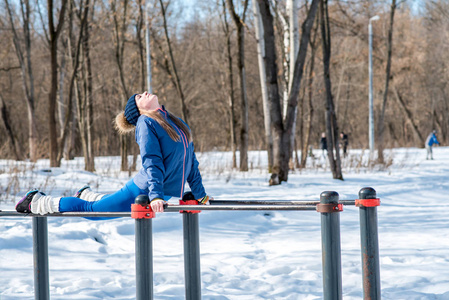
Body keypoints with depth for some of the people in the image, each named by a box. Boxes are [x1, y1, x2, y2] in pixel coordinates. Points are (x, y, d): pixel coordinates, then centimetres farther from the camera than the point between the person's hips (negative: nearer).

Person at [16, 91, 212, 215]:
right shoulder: (145, 123, -14)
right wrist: (155, 195, -30)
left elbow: (190, 160, 15)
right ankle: (37, 202, 24)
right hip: (142, 191, -7)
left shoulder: (177, 123, 10)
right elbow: (152, 161, -23)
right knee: (90, 210, 7)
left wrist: (200, 194, 14)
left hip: (163, 193, 7)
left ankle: (86, 195, 51)